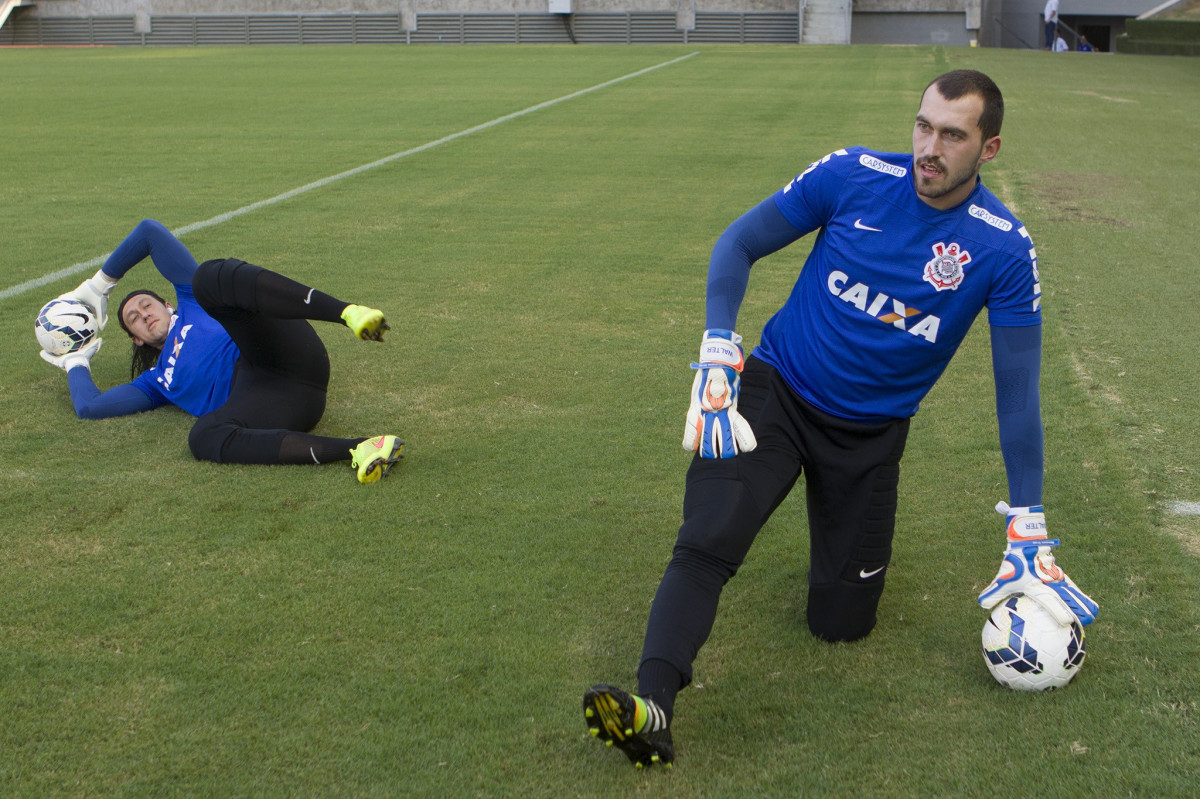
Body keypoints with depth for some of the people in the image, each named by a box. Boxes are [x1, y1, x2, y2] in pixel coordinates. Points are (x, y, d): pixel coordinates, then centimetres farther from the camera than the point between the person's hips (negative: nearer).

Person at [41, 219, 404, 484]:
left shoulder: (191, 300, 33)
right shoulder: (157, 382, 35)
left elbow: (150, 231, 33)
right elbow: (89, 406, 29)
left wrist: (99, 284, 44)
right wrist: (75, 360, 48)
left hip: (291, 360, -2)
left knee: (212, 276, -24)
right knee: (204, 438, -35)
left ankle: (350, 313, -44)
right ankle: (358, 450, -51)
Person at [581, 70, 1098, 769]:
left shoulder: (1004, 249, -11)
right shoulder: (855, 175, -10)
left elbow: (1018, 393, -8)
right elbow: (739, 245, -1)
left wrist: (1028, 534, -8)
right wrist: (718, 360, -12)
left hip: (870, 434, 1)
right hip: (774, 391, -1)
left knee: (842, 622, 7)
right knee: (705, 544, -26)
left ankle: (865, 529, 37)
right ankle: (653, 705, -29)